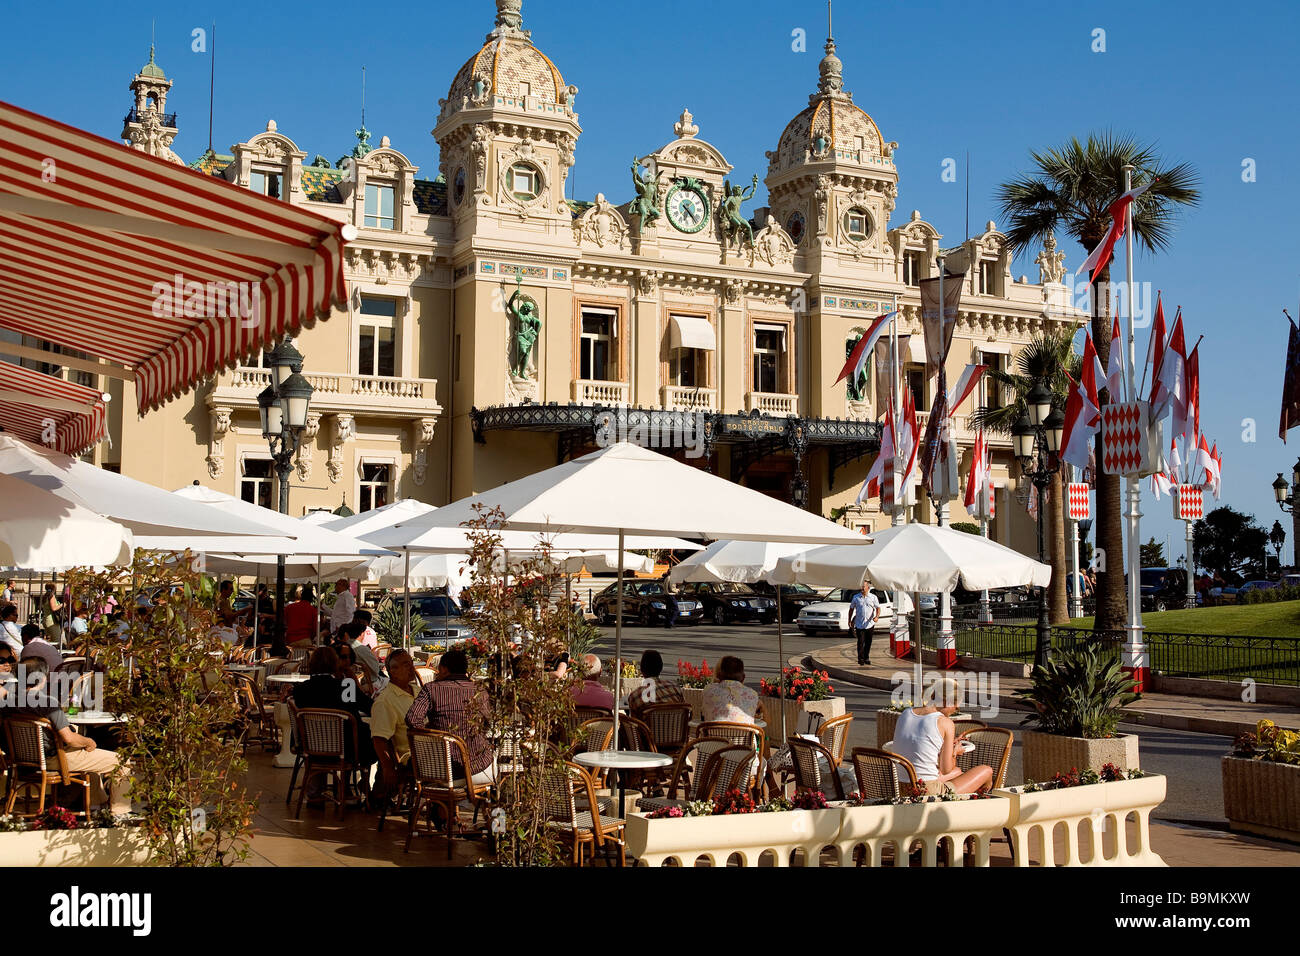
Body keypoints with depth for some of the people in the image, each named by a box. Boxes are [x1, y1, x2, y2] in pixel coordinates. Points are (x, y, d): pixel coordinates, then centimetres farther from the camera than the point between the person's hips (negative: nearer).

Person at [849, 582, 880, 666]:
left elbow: (878, 608, 4)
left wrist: (877, 616, -15)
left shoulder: (873, 597, 4)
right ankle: (861, 660, -2)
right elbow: (851, 609, 12)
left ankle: (866, 658, 23)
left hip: (870, 624, 1)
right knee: (861, 643, -6)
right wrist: (849, 620, 9)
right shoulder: (856, 597, 4)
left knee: (868, 643, 9)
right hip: (859, 624, -1)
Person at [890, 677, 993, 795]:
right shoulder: (945, 723, -11)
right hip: (930, 792, -7)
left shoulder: (904, 714, 6)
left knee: (960, 771, 34)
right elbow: (946, 769, -9)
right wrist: (955, 752, 13)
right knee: (987, 771, 16)